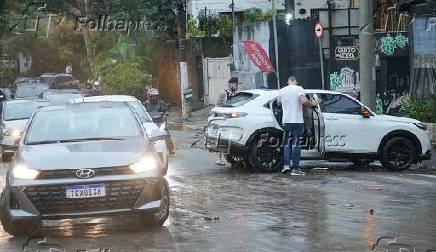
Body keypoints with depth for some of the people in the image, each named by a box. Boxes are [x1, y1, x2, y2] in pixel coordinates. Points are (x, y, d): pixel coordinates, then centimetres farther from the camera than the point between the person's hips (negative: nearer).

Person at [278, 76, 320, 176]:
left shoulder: (282, 91, 10)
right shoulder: (299, 89, -5)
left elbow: (279, 103, 27)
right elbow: (304, 101, -21)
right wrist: (312, 104, -3)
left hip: (286, 121, 4)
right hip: (297, 121, -4)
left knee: (287, 143, 16)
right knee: (296, 144, -2)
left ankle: (286, 165, 3)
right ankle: (295, 168, -3)